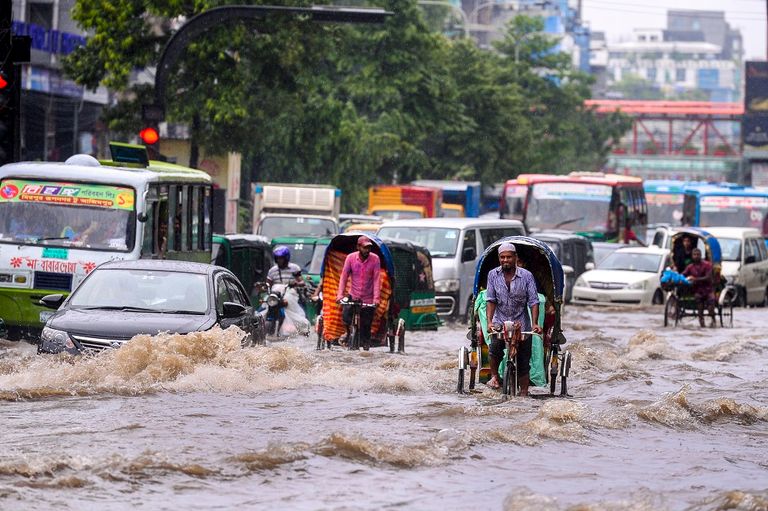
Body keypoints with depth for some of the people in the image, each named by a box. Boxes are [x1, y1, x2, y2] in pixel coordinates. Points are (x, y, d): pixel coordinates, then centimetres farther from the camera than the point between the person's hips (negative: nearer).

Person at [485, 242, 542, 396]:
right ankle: (494, 376, -1)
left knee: (523, 363, 2)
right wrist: (490, 321, -14)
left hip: (521, 323, -1)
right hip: (500, 322, 1)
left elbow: (533, 301, -5)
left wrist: (535, 323, -17)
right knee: (495, 350, -25)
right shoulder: (493, 275, 0)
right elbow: (491, 300, -1)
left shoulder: (526, 276, -5)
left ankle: (524, 393, 13)